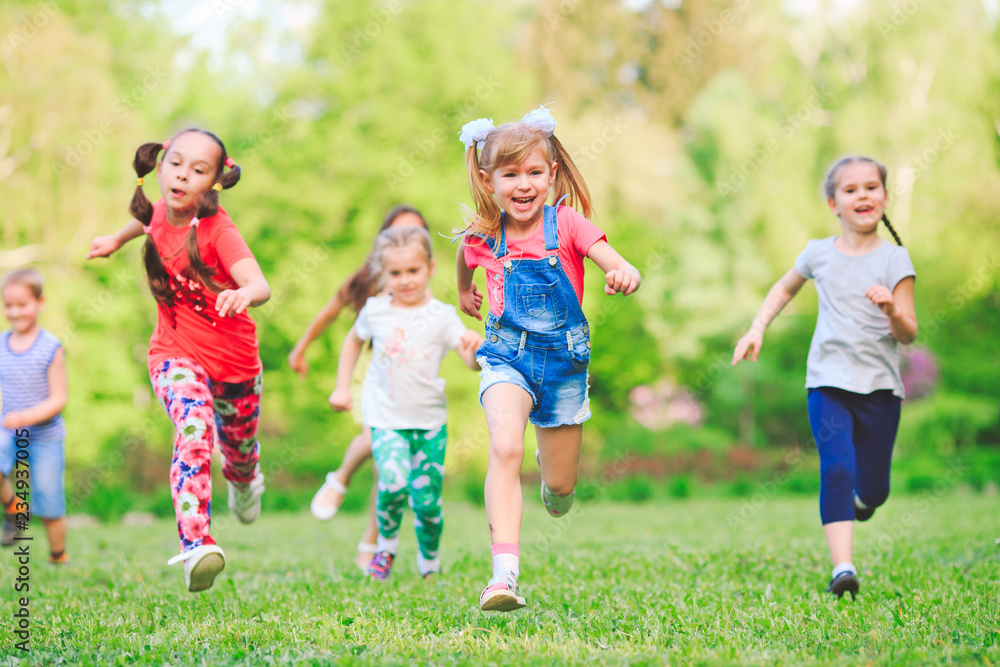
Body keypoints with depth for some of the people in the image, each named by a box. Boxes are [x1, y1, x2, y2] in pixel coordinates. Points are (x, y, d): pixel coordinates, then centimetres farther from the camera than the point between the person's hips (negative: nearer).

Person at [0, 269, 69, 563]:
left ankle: (58, 559, 28)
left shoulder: (51, 349, -12)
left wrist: (26, 417, -28)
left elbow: (58, 399, -13)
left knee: (50, 508, 4)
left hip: (45, 436, -3)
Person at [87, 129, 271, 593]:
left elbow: (261, 285, -40)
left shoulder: (217, 231, -23)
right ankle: (196, 547, -44)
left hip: (234, 362, -1)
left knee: (239, 449, 20)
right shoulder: (161, 214, -8)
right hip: (176, 354, 1)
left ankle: (245, 484, 61)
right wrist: (118, 239, 34)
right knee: (194, 429, -30)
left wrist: (244, 293, -62)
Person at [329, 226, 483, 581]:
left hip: (429, 420, 0)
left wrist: (476, 347, -37)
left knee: (427, 500, 0)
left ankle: (430, 562, 29)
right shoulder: (375, 311, -2)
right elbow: (354, 340, 20)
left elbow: (474, 364, -15)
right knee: (393, 481, -24)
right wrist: (342, 387, 17)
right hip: (386, 418, 0)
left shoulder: (441, 316, -7)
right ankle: (386, 543, 5)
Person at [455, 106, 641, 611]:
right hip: (507, 357, 0)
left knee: (560, 486, 9)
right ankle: (504, 573, -33)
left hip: (564, 360, 0)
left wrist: (625, 276, -46)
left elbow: (620, 267, -25)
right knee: (505, 448, -29)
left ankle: (551, 459, 49)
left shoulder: (566, 224, -11)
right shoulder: (482, 238, -4)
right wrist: (464, 290, 36)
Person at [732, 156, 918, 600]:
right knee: (837, 469, -19)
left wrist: (893, 311, -26)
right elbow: (785, 288, 26)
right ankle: (843, 568, -22)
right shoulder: (819, 254, 4)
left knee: (873, 488, 7)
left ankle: (863, 497, 44)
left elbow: (909, 335, -6)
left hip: (880, 385, 0)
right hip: (829, 383, 0)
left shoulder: (894, 259, -2)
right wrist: (757, 329, 15)